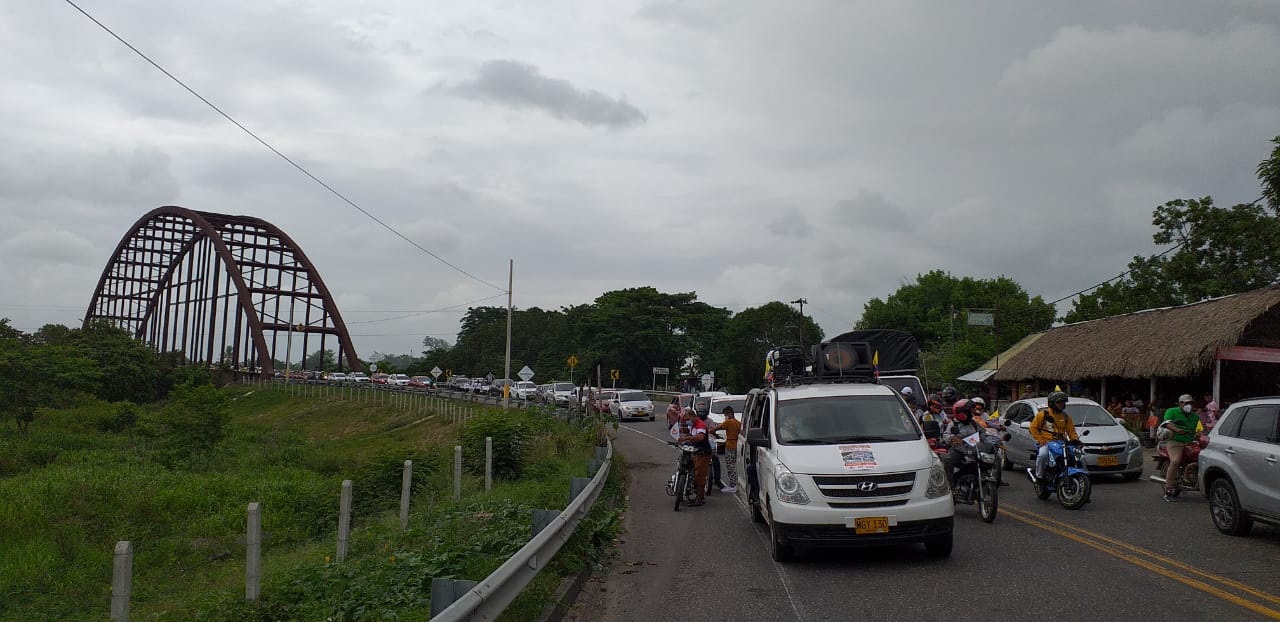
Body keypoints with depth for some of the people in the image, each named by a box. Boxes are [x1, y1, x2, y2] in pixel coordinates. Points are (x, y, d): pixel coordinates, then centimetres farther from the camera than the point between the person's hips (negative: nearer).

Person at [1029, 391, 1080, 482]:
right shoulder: (1043, 414, 2)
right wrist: (1040, 440, -8)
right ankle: (1039, 475, -16)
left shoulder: (1066, 416, 16)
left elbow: (1071, 430, 16)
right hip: (1046, 442, -4)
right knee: (1042, 455, -35)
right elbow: (1033, 427, 2)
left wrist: (1075, 439, -5)